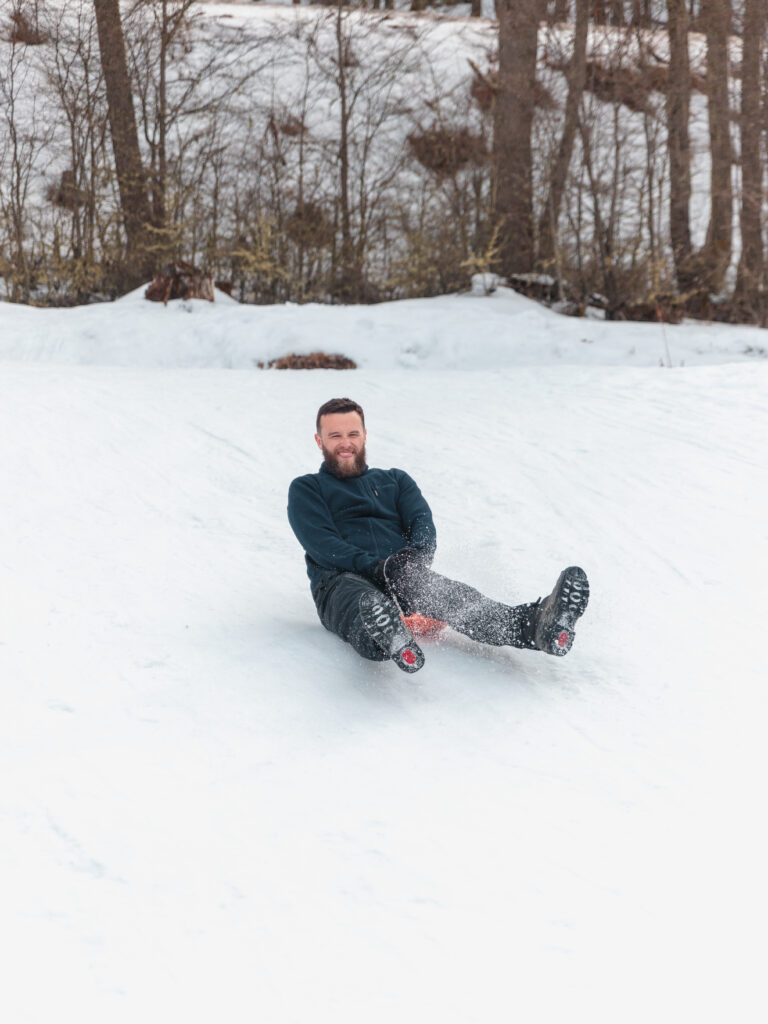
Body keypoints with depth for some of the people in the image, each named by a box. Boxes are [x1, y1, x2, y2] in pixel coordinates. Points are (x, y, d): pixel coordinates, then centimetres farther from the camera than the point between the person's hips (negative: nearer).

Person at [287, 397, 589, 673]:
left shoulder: (395, 480, 33)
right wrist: (375, 567, -16)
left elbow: (422, 523, 14)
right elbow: (321, 543, 1)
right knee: (367, 605, -44)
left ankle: (534, 626, -64)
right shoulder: (306, 489, 22)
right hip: (341, 579, -3)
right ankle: (390, 640, -83)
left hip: (403, 577, 3)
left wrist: (416, 557, -13)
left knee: (452, 594, -35)